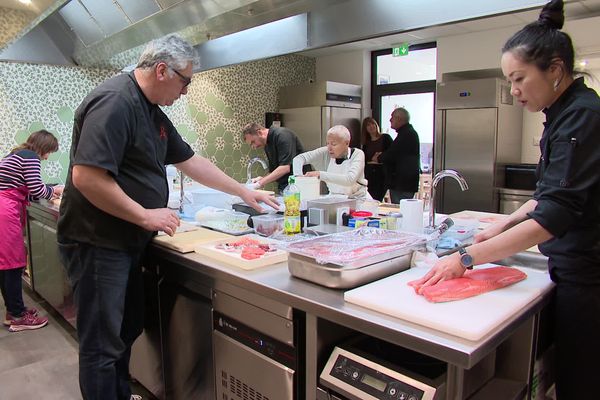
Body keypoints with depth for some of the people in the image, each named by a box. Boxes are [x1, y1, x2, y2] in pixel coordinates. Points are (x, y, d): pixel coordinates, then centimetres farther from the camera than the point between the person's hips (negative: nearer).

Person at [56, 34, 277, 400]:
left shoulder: (153, 113, 11)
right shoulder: (115, 102, -20)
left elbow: (190, 161, 16)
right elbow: (85, 177, -29)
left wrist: (244, 191, 16)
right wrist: (145, 215, -20)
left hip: (127, 243, 10)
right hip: (97, 244, -10)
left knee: (128, 328, 21)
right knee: (103, 345, 3)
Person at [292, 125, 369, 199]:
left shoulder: (357, 154, -15)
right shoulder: (326, 153, -8)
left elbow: (350, 179, -31)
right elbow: (299, 158, -9)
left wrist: (320, 174, -36)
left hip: (358, 200, -3)